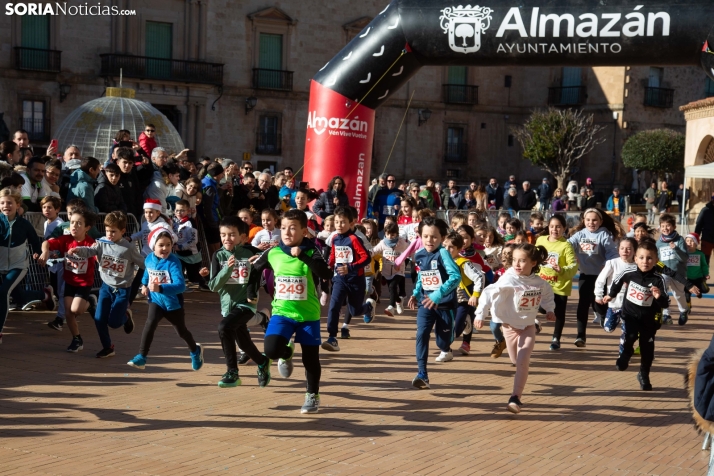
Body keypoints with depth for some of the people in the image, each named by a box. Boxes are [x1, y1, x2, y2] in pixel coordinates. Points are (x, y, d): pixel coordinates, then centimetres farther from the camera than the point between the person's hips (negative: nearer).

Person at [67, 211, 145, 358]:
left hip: (122, 289, -3)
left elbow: (143, 263, -5)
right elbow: (89, 251, -23)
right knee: (99, 319, -1)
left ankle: (125, 316, 32)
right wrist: (77, 250, -43)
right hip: (106, 286, 3)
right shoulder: (102, 243, -7)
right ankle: (107, 347, 18)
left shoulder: (129, 248, -14)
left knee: (113, 322, -4)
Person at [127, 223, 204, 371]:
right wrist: (144, 284, 8)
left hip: (173, 302, -3)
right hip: (156, 300, 3)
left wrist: (160, 288, -48)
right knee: (150, 324, -22)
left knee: (181, 331, 15)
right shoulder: (149, 259, -7)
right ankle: (141, 357, -19)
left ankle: (196, 351, 44)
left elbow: (180, 286, -38)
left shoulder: (173, 262, -27)